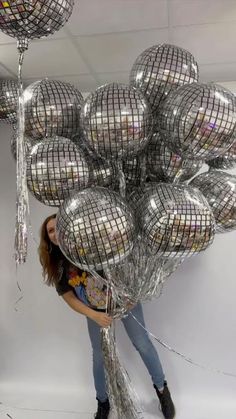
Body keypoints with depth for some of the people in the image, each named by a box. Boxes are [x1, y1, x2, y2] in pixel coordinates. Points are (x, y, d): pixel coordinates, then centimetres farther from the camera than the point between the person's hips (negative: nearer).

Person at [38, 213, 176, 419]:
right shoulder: (57, 266, -11)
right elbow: (70, 298, -7)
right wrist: (94, 316, -19)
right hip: (96, 311, 3)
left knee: (142, 343, 6)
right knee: (99, 355, 13)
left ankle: (161, 388, 32)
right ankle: (103, 402, 40)